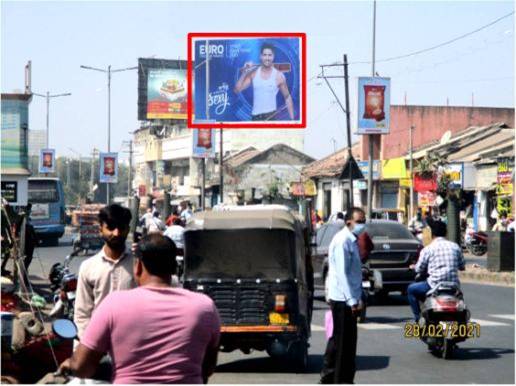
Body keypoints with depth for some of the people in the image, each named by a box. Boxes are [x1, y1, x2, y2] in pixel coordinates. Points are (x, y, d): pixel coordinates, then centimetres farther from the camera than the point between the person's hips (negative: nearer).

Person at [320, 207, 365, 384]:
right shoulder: (342, 241, -15)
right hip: (343, 299, -10)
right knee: (344, 342, -4)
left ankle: (328, 376, 23)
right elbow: (342, 273, -20)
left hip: (348, 299, 10)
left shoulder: (352, 241, 15)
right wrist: (352, 301, -21)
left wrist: (357, 299, 17)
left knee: (339, 339, 15)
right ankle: (342, 381, 1)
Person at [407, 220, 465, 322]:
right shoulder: (455, 246, 8)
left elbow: (419, 269, 1)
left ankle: (418, 317, 8)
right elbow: (462, 267, 15)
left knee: (411, 289, 17)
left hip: (435, 285, -4)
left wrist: (413, 267, 24)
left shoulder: (427, 249, -3)